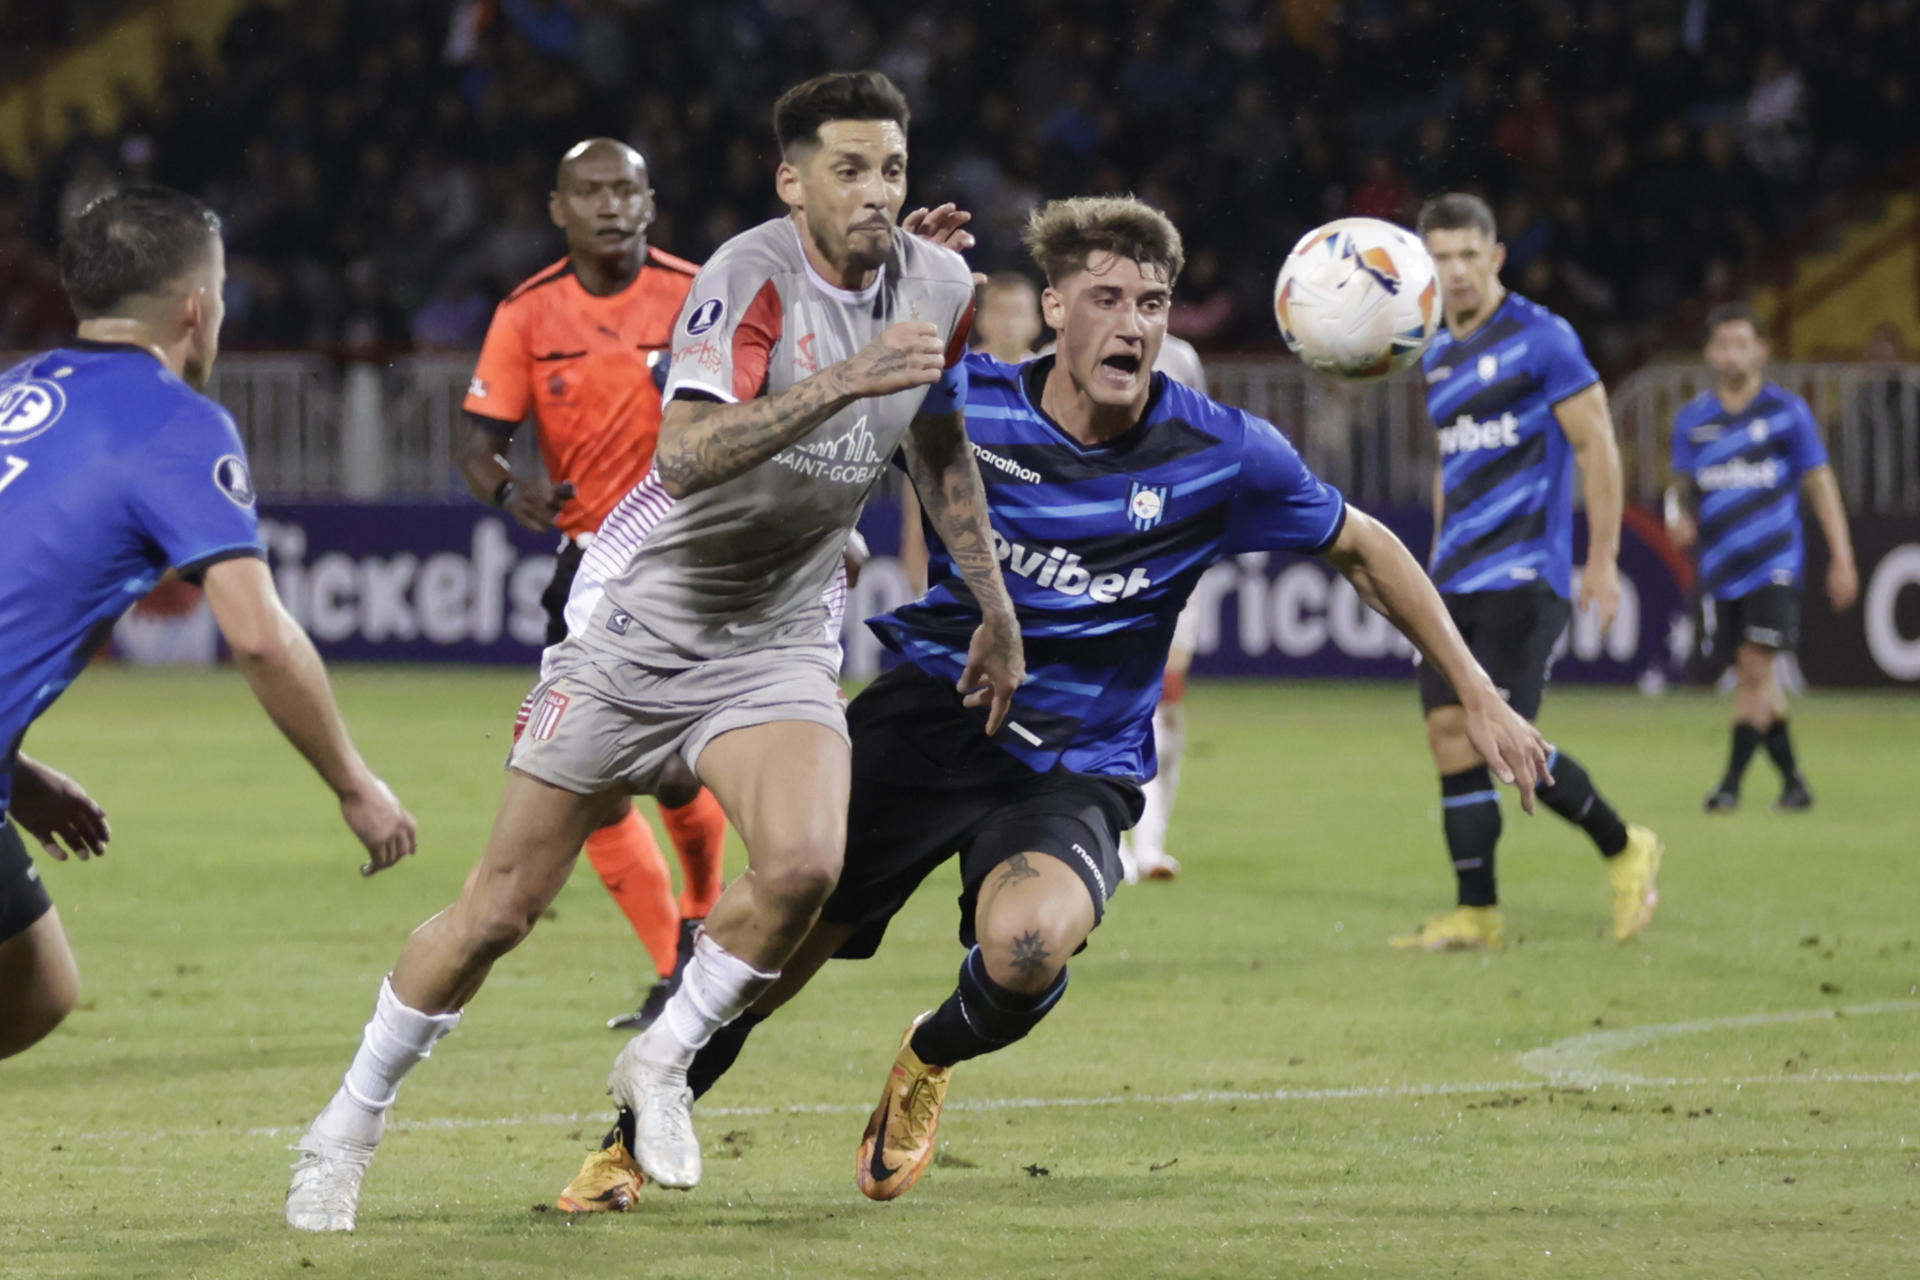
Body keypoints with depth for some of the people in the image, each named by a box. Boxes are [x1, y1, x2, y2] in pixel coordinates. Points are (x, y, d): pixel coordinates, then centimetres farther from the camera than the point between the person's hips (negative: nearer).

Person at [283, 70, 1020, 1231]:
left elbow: (940, 449, 18)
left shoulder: (939, 286, -2)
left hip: (778, 638, 4)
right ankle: (349, 1129, 19)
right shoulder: (753, 277, -22)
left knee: (804, 865, -23)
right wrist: (842, 382, -45)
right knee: (504, 906, -1)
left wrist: (996, 608, 20)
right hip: (642, 617, -4)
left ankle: (662, 1064, 5)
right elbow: (684, 452, -37)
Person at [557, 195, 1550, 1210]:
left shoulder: (1220, 456, -9)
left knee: (1026, 945, -32)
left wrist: (1477, 695, 6)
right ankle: (631, 1143, 21)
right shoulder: (966, 401, -8)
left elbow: (1363, 550, 6)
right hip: (929, 711, 1)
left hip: (1076, 768, -1)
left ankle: (931, 1059, 4)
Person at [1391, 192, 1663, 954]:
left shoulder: (1540, 339, -8)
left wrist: (1602, 562, -11)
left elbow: (1597, 447, -8)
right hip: (1456, 579, 8)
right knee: (1448, 730, -2)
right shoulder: (1438, 357, 15)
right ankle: (1476, 916, 1)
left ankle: (1624, 851, 6)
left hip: (1524, 573, -8)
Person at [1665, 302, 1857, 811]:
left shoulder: (1787, 410, 0)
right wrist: (1680, 517, -8)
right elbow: (1683, 485, 16)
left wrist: (1841, 559, 1)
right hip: (1720, 569, 3)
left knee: (1755, 668, -14)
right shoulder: (1692, 419, 7)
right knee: (1753, 678, 5)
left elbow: (1820, 483, 4)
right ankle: (1793, 781, 16)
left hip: (1774, 563, -3)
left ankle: (1732, 781, -12)